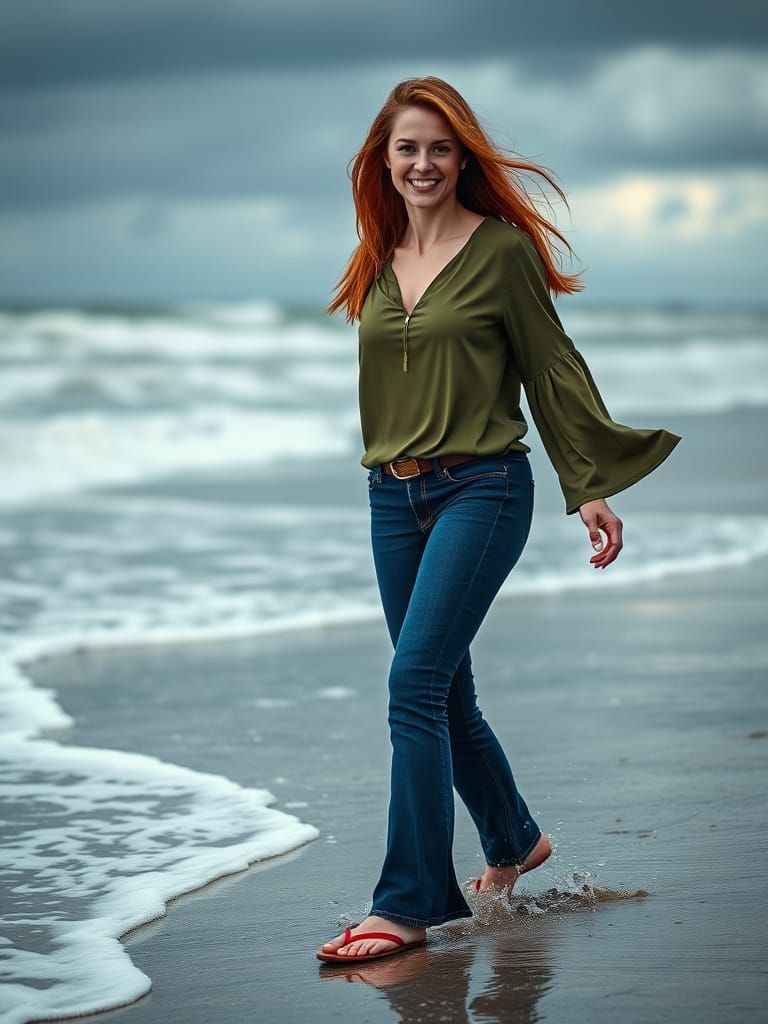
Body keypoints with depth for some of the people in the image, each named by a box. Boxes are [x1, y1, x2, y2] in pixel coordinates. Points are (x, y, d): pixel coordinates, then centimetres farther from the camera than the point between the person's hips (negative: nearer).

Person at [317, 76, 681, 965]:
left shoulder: (502, 249, -6)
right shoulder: (379, 263, 10)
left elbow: (551, 368, -2)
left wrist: (589, 488, -3)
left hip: (482, 489, -6)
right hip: (393, 498, 6)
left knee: (416, 683, -16)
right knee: (446, 696, 13)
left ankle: (407, 903, -13)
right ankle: (514, 842, 36)